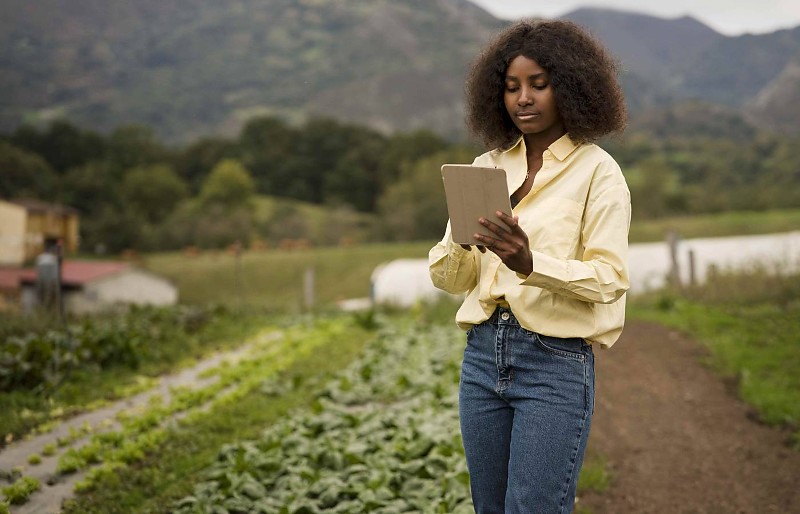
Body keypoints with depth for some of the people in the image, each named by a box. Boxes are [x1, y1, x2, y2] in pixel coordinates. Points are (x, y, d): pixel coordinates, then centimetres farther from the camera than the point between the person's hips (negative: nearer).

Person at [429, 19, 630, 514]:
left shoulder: (597, 171, -3)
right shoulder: (486, 167, 11)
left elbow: (608, 278, -12)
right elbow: (448, 278, 9)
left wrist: (531, 262, -28)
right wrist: (461, 242, -13)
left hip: (556, 361, -5)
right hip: (483, 356, 5)